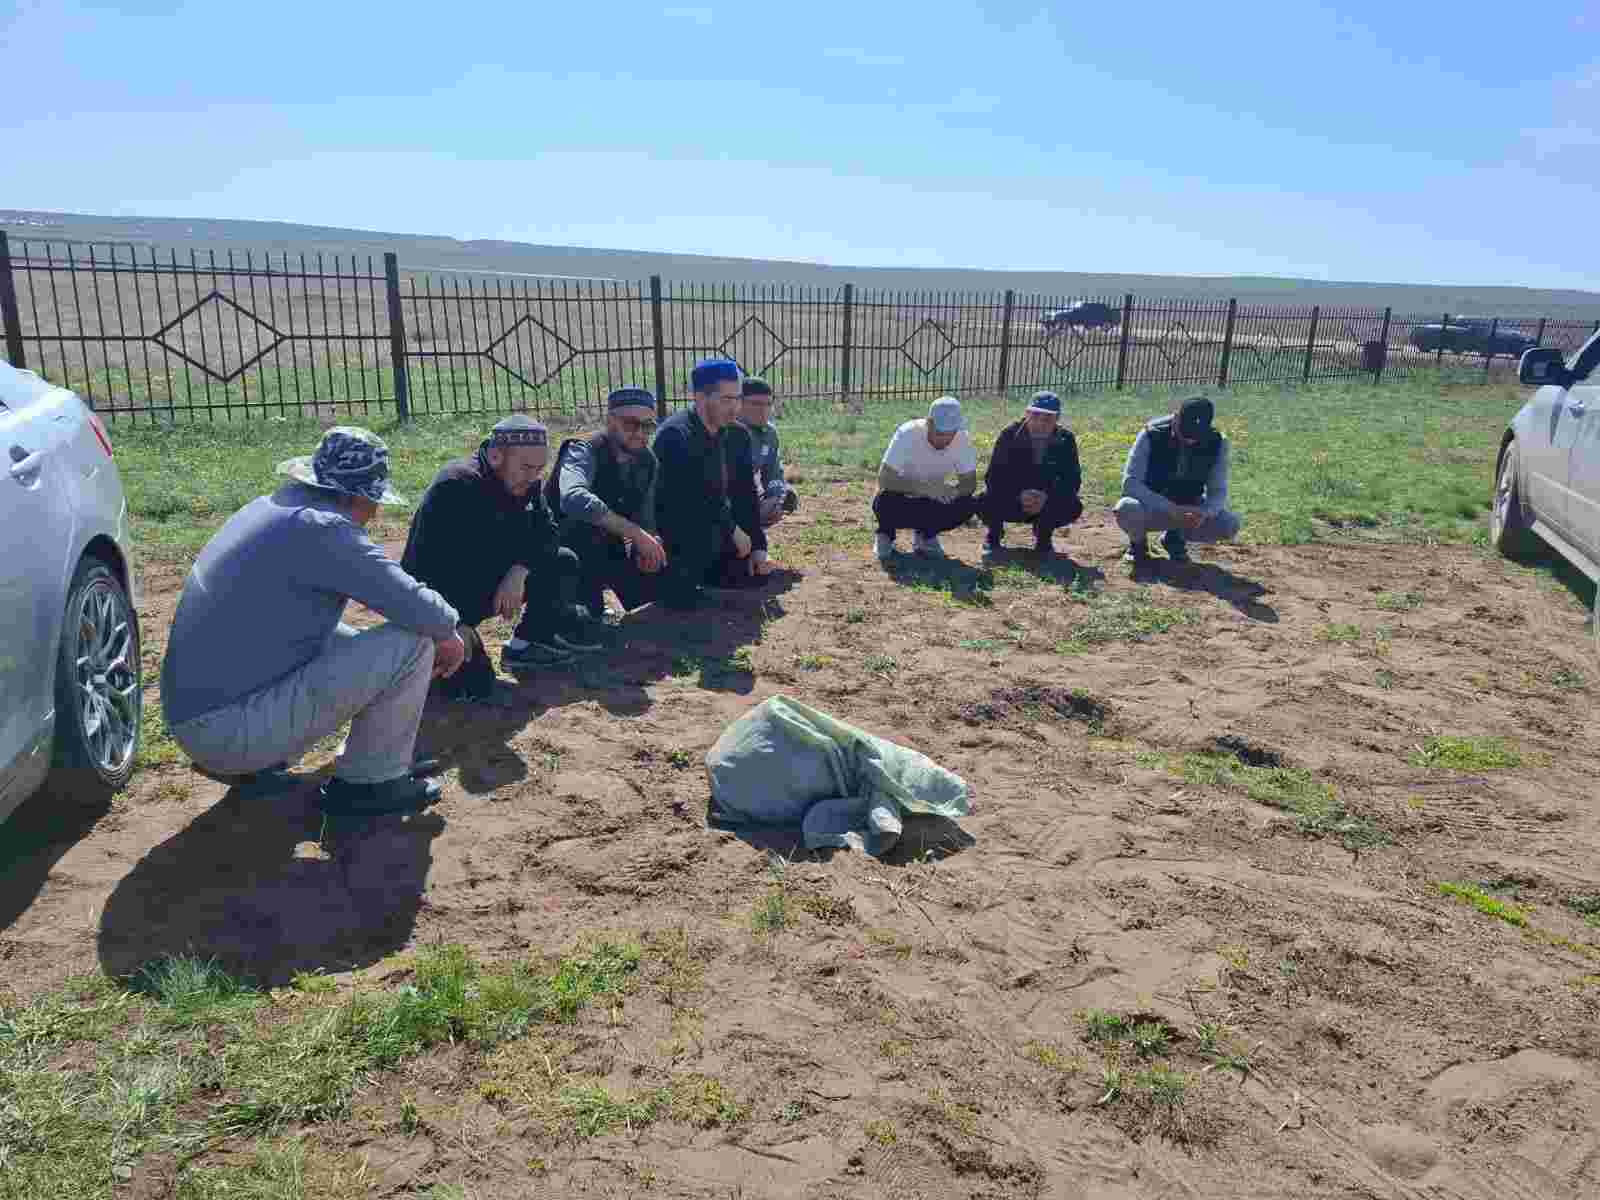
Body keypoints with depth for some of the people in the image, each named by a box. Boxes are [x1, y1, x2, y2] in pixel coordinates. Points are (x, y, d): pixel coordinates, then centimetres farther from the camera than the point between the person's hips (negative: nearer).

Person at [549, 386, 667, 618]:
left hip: (610, 550, 6)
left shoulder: (647, 461, -4)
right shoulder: (584, 452, -26)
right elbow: (573, 498, -49)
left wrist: (648, 545, -22)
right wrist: (636, 534, -48)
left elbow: (645, 519, 4)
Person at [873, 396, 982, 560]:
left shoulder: (962, 438, -18)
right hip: (902, 497, -3)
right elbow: (884, 479, -32)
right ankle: (886, 534, 1)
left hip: (934, 501, 3)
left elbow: (970, 482, -11)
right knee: (885, 502, -36)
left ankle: (926, 535, 5)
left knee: (970, 505, -23)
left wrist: (951, 491, -34)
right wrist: (924, 488, -44)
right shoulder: (908, 434, -28)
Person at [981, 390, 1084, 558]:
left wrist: (1047, 496, -33)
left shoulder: (1065, 440, -9)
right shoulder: (1010, 434, -14)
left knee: (1073, 507, -25)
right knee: (986, 502, -30)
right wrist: (1019, 494, -36)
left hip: (1046, 502, 1)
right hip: (1010, 503, -1)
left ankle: (1043, 538, 7)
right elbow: (992, 477, -18)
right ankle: (994, 535, 6)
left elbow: (1073, 481, -13)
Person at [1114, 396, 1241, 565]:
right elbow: (1130, 483, -28)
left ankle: (1176, 537, 8)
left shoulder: (1216, 443, -12)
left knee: (1230, 524, -21)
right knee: (1127, 509, -37)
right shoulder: (1152, 436, -21)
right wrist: (1171, 510, -38)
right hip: (1152, 508, -3)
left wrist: (1204, 512, -34)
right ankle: (1138, 542, 0)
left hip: (1188, 509, 3)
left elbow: (1218, 490, -9)